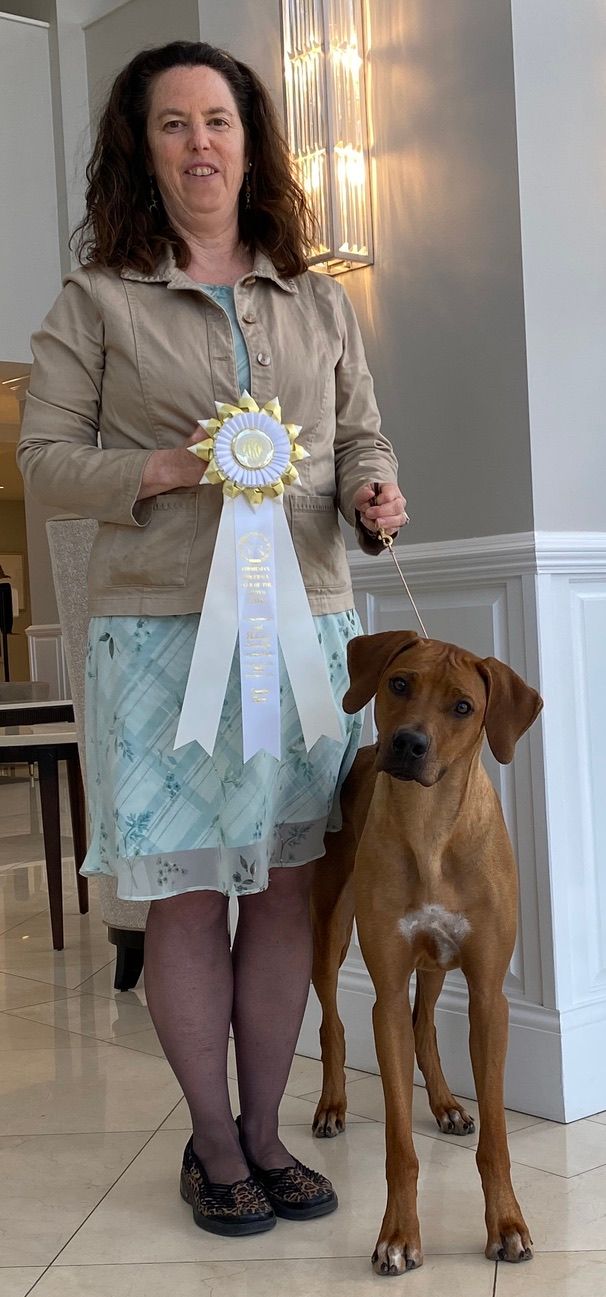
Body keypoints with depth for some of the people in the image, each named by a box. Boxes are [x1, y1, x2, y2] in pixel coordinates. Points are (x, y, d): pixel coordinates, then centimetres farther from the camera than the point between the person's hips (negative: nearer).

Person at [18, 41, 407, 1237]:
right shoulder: (97, 301, 3)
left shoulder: (319, 304, 13)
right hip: (162, 633, -3)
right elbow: (43, 456, 0)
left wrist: (372, 491, -5)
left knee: (287, 883, 6)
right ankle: (212, 1141, 19)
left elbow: (362, 436, 18)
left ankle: (265, 1130, 21)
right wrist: (162, 471, -15)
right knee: (187, 892, 2)